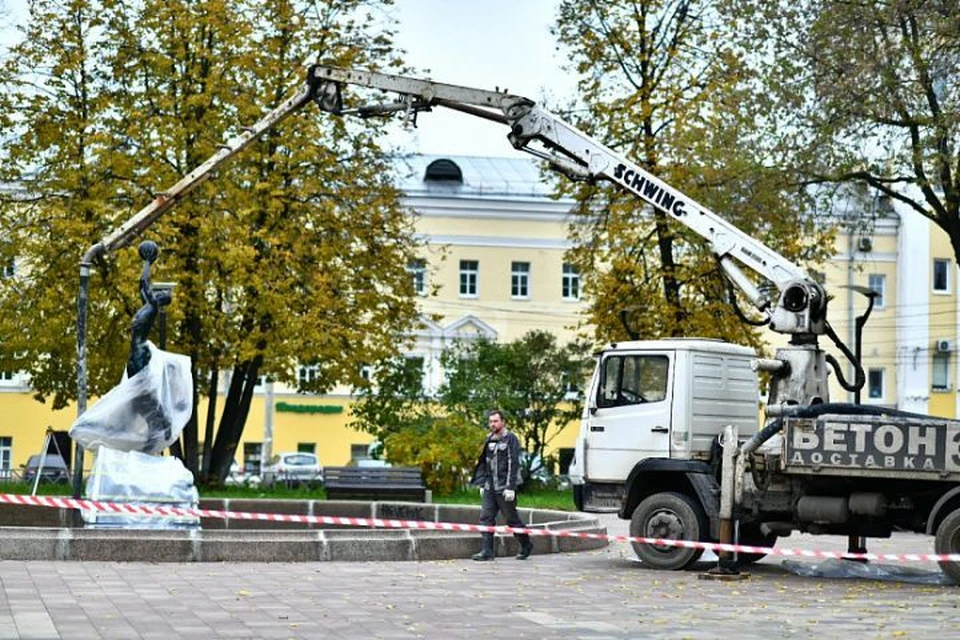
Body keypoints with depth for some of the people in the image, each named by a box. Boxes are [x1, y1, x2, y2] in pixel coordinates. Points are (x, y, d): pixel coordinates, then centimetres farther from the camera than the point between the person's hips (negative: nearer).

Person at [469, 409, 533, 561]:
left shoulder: (510, 439, -8)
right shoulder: (489, 440, 14)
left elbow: (513, 464, -13)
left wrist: (511, 487, -19)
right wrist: (482, 484, 13)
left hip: (504, 488, -6)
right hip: (490, 487, 6)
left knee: (511, 518, 3)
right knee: (486, 517, -2)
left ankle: (526, 546, 20)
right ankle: (487, 551, -2)